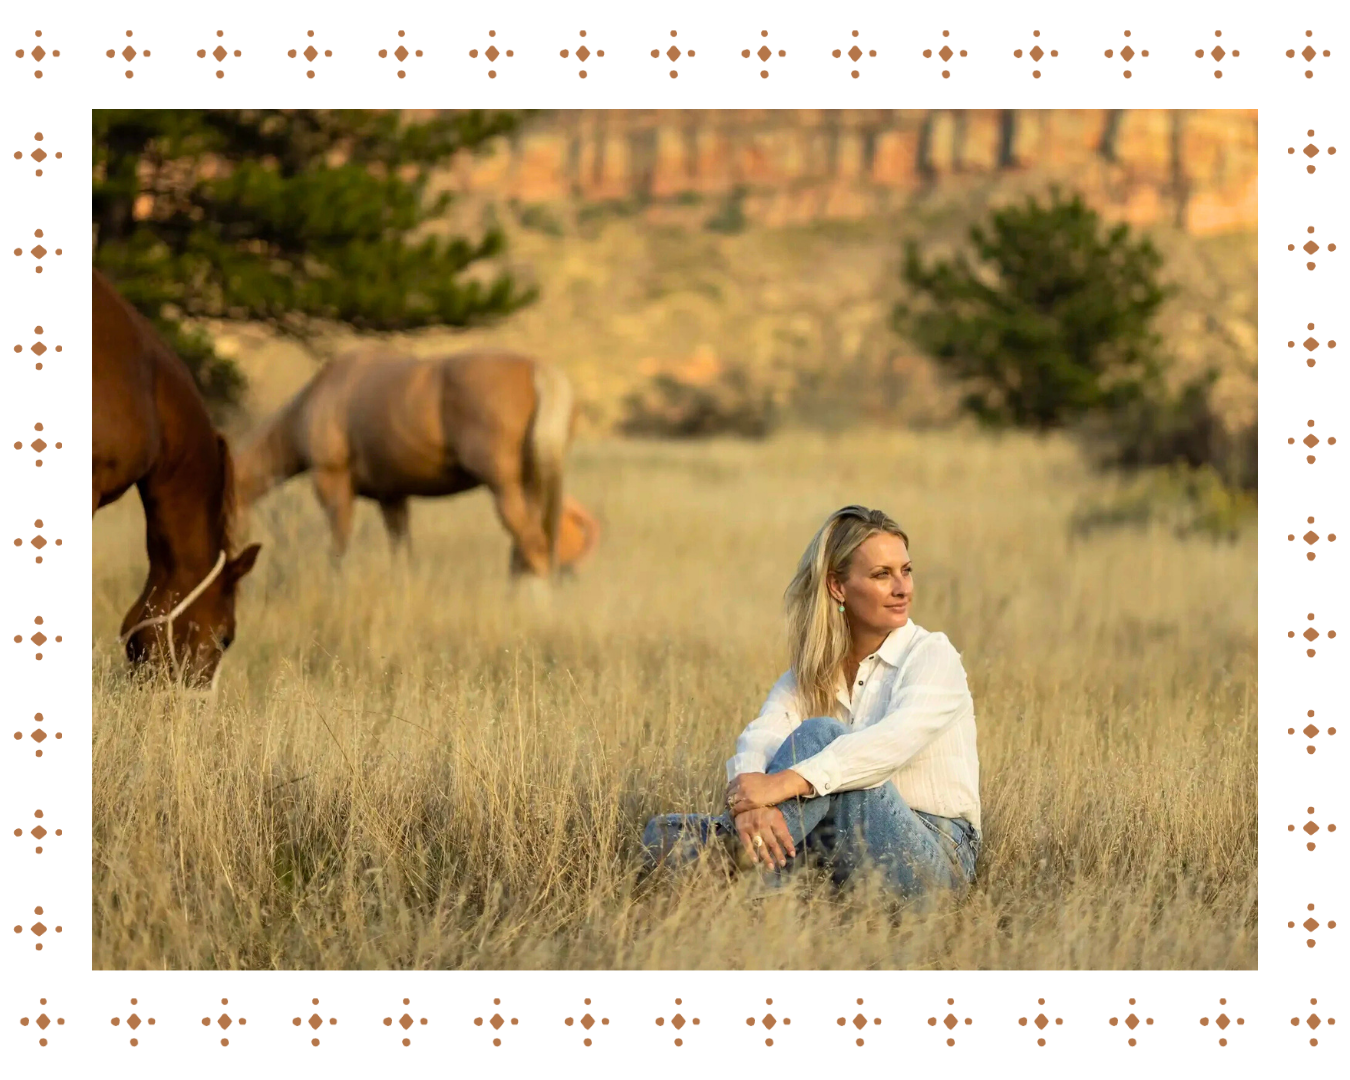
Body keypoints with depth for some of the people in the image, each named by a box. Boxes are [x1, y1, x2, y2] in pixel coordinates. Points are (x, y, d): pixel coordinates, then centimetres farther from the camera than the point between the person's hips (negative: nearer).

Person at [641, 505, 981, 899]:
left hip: (937, 857, -4)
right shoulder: (812, 671, 12)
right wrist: (751, 800, -34)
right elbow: (760, 736, -9)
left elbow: (894, 741, -23)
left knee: (820, 733, -27)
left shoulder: (932, 656, -3)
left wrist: (786, 782, -36)